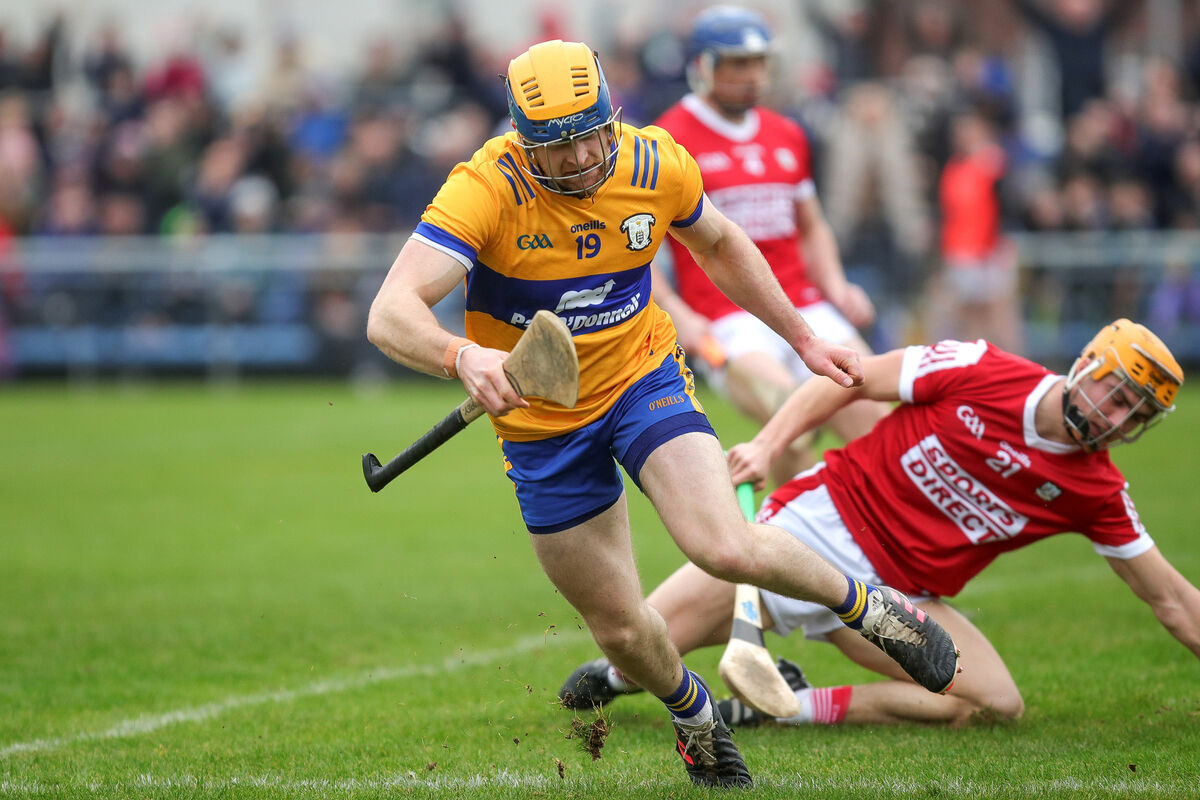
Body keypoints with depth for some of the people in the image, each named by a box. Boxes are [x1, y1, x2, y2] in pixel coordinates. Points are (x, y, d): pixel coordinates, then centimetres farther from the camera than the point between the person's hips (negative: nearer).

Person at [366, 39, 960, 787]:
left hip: (644, 377, 1)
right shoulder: (486, 190, -26)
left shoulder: (658, 165, -14)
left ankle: (866, 606, 3)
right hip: (541, 423, 0)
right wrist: (464, 357, -56)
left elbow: (720, 245, 10)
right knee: (622, 631, 7)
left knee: (728, 549, -25)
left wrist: (802, 337, 14)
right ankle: (695, 714, 41)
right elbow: (391, 314, -36)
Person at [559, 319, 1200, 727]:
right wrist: (769, 443, -14)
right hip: (821, 524, -3)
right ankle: (613, 676, 26)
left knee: (996, 704, -21)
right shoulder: (980, 372, -11)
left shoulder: (1094, 490, -3)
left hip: (890, 597, 3)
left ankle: (791, 707, -11)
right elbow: (851, 379, -3)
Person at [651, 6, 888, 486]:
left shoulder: (788, 136, 16)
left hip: (806, 310, 6)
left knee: (876, 422, -9)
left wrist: (835, 285, 9)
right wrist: (676, 315, -14)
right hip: (725, 321, -6)